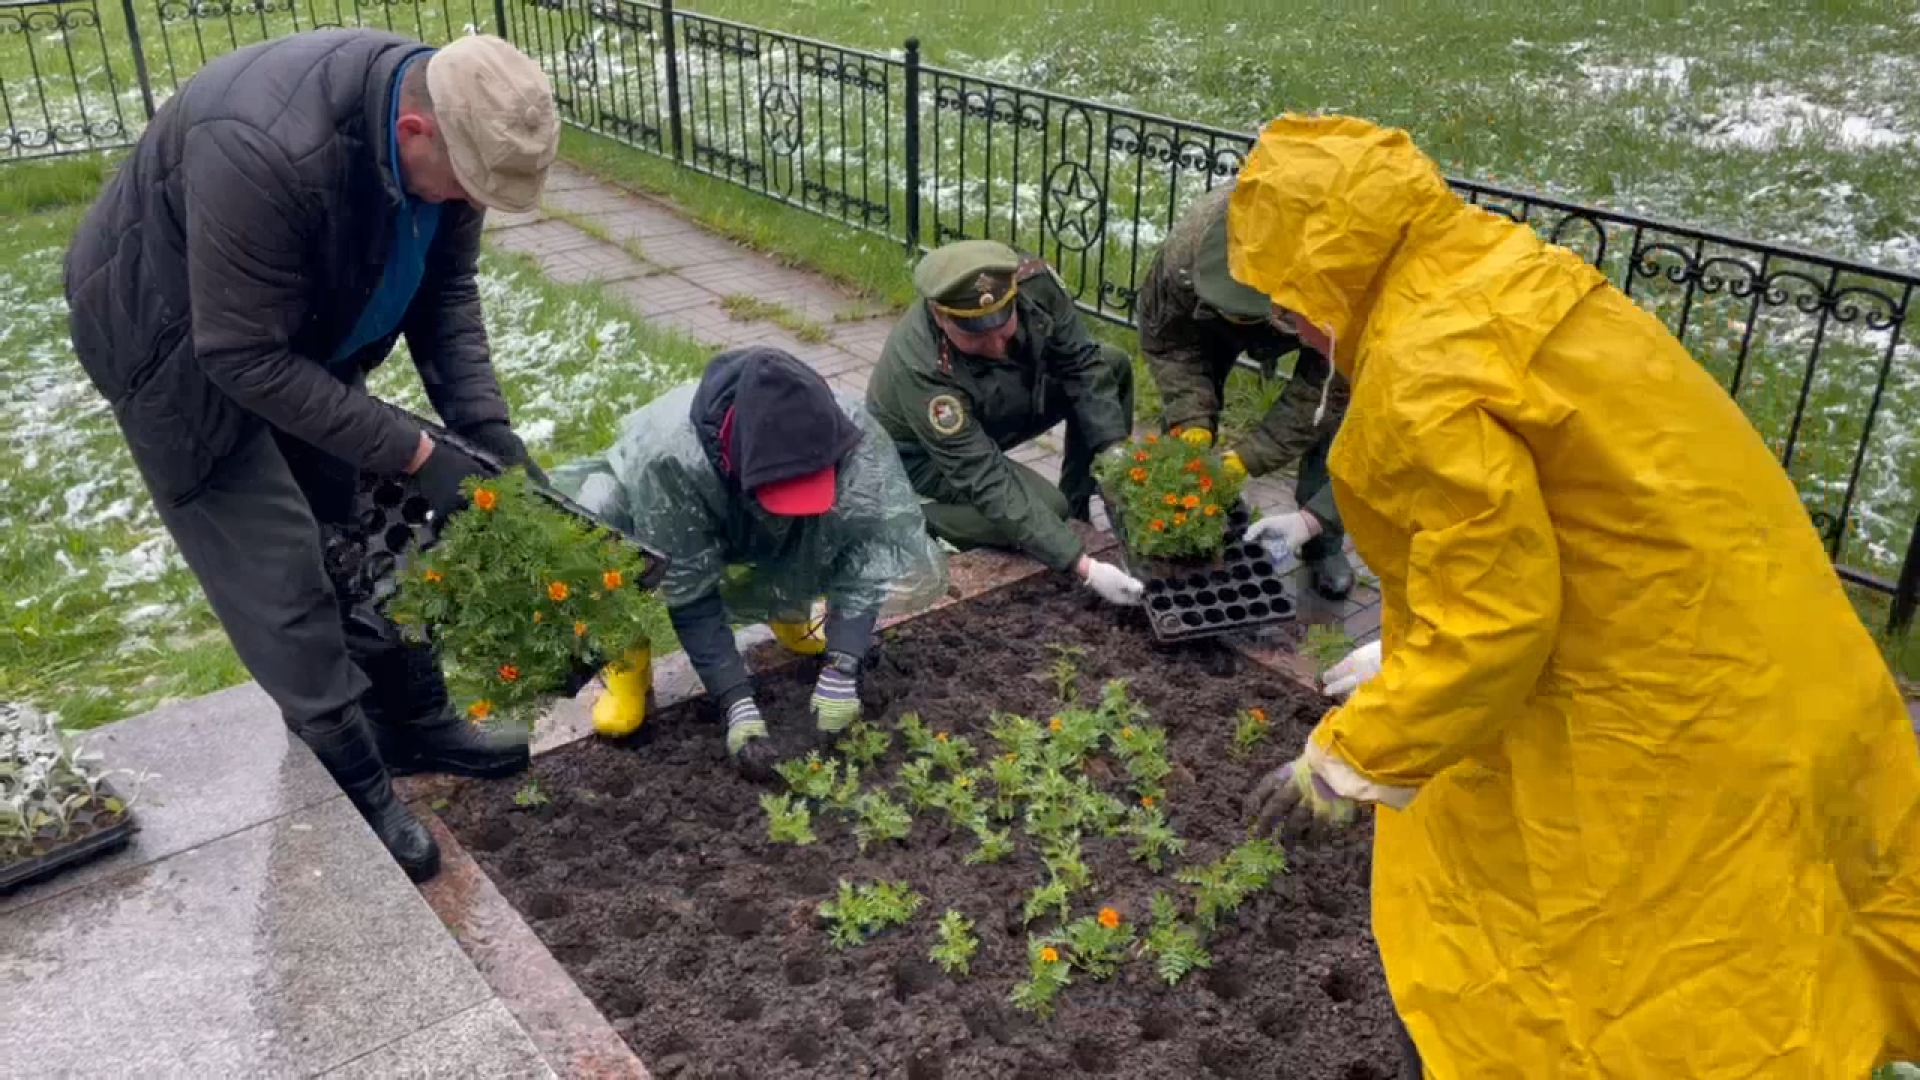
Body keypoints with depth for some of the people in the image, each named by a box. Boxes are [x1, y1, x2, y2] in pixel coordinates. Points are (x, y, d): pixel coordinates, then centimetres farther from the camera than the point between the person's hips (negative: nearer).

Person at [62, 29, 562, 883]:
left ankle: (415, 724, 30)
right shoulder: (266, 151, -41)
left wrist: (485, 426, -18)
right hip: (183, 344, -7)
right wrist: (415, 452, -29)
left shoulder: (443, 122, -18)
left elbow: (444, 291, -6)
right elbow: (246, 357, -33)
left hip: (305, 334, 7)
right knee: (281, 581, -3)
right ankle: (358, 801, 12)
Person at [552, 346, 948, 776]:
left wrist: (841, 671, -35)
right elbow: (687, 592, -32)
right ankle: (628, 658, -6)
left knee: (921, 574, -18)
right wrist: (737, 704, -34)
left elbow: (872, 548, -27)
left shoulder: (853, 437, -35)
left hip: (785, 550, 3)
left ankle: (789, 612, 12)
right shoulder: (668, 456, -41)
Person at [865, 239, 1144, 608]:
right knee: (1046, 509, -26)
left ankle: (1082, 511, 4)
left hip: (1001, 407, 6)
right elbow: (986, 481, -39)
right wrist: (1084, 567, -43)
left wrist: (1116, 452, -24)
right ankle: (917, 521, -4)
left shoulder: (1034, 280, -29)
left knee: (1112, 365, -6)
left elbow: (1080, 361, -14)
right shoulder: (919, 368, -41)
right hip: (923, 453, -6)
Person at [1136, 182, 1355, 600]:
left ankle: (1324, 545, 6)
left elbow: (1321, 393, -35)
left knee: (1330, 420, -14)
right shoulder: (1182, 253, -43)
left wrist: (1244, 458, -41)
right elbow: (1166, 342, -23)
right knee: (1186, 409, -10)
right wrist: (1193, 426, -33)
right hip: (1208, 306, 2)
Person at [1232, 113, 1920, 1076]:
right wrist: (1401, 657, 23)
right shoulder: (1506, 283, 5)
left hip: (1671, 722, -9)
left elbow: (1489, 623, -24)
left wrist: (1344, 766, -12)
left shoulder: (1424, 375, -25)